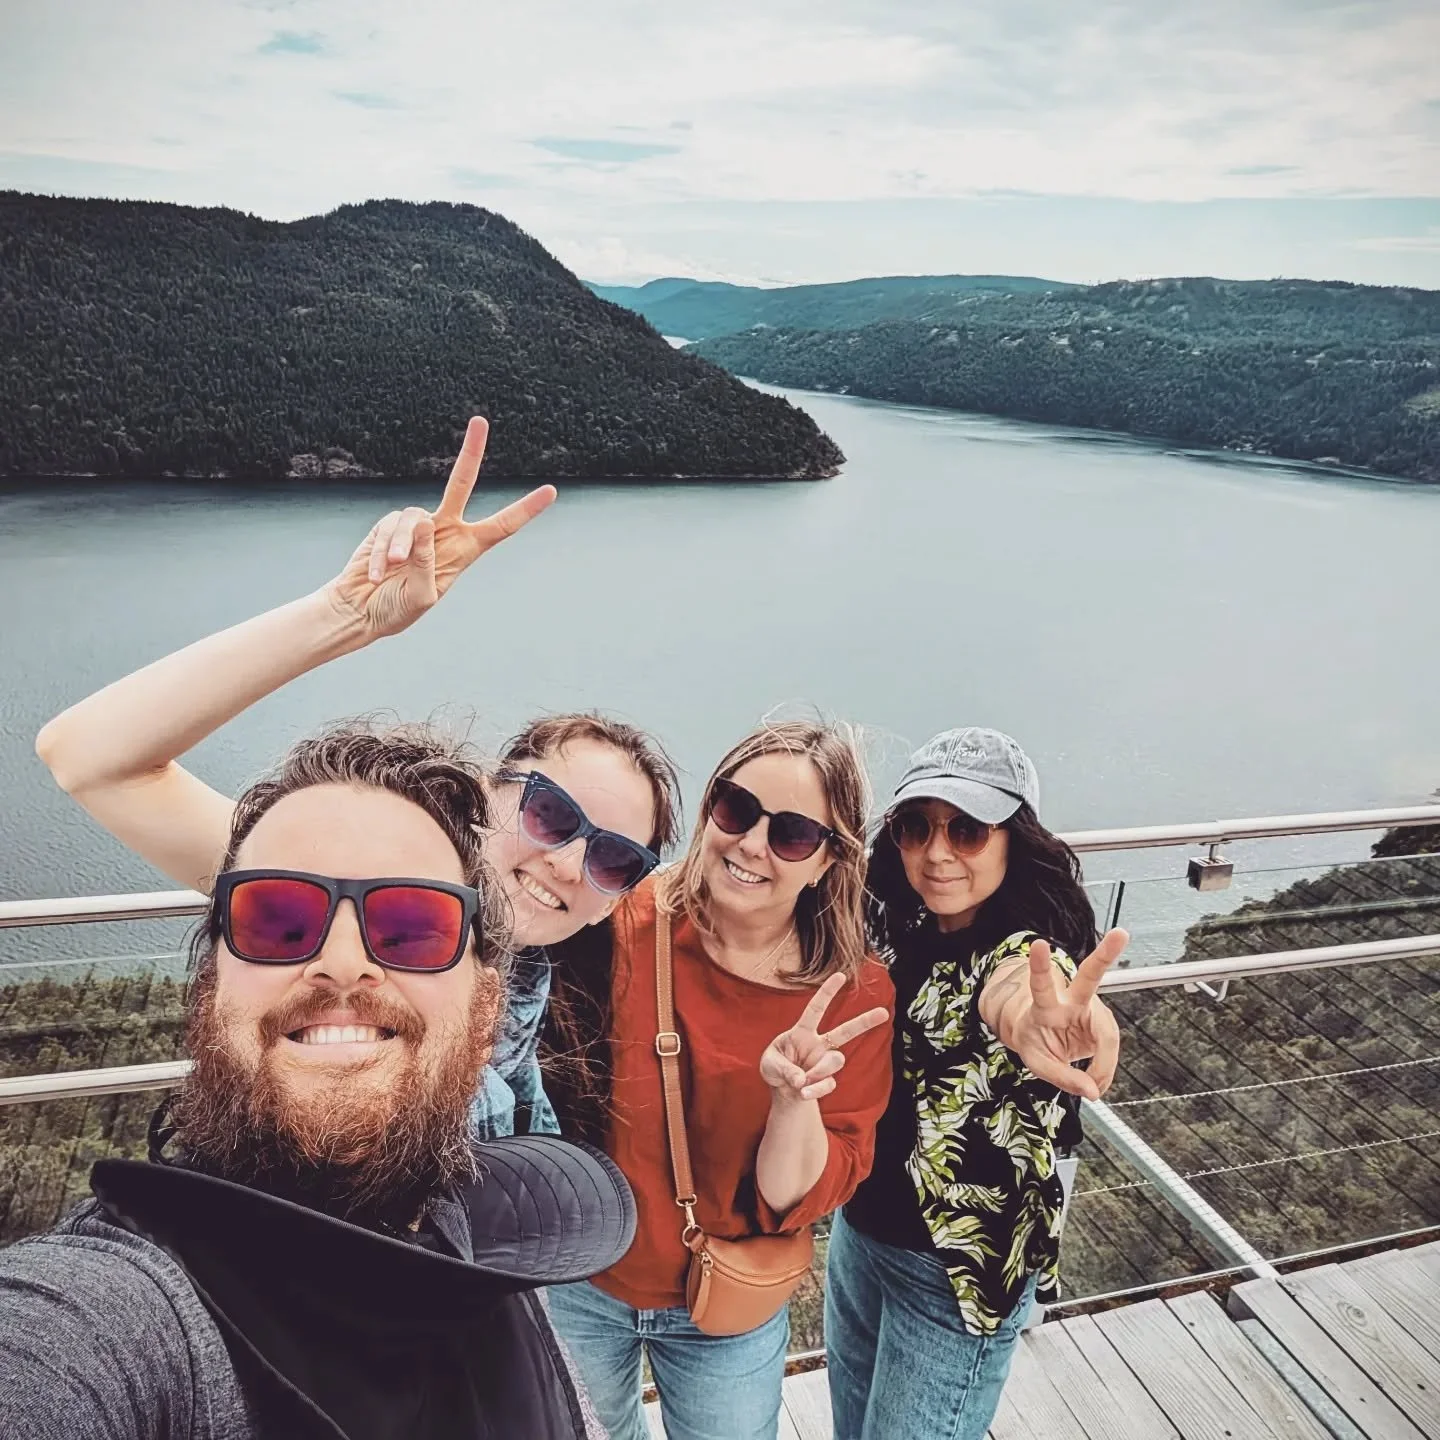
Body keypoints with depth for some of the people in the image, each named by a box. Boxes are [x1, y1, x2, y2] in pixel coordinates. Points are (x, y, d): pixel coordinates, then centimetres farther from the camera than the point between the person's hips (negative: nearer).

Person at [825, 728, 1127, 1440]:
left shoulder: (1028, 951, -26)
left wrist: (1029, 1018, -73)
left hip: (960, 1267, -6)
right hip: (859, 1227, 6)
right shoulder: (896, 927, -5)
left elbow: (1009, 992, -49)